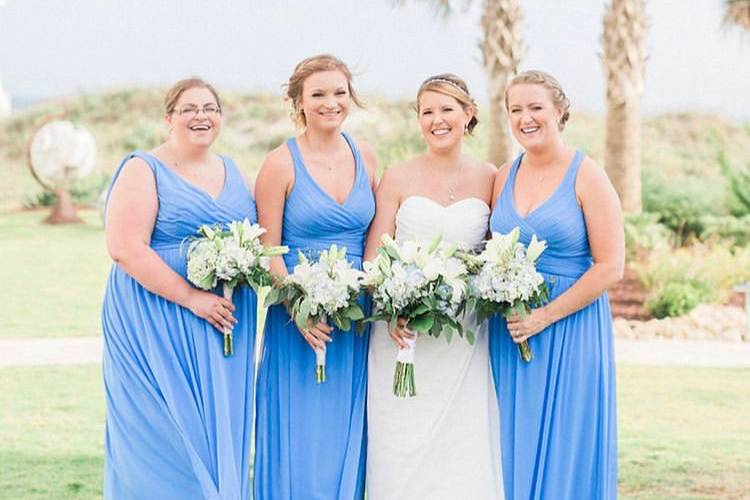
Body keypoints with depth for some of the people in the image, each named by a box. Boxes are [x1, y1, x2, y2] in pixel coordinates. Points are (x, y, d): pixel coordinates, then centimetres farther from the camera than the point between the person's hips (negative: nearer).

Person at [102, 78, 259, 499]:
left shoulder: (232, 171, 14)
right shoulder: (143, 171, -6)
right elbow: (125, 248, -16)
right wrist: (191, 297, -19)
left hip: (227, 322, 6)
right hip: (159, 327, -6)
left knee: (219, 429, 8)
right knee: (167, 436, -5)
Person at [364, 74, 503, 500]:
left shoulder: (489, 179, 5)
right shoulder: (397, 180, 3)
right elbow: (373, 257, 1)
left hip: (465, 342, 1)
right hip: (403, 336, 0)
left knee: (464, 451, 1)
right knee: (401, 451, 0)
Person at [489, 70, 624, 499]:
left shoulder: (586, 177, -7)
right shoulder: (505, 176, 8)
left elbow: (610, 268, -12)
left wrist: (545, 317, -15)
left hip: (570, 331, -5)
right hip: (509, 333, 5)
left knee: (563, 455, 1)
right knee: (515, 454, 8)